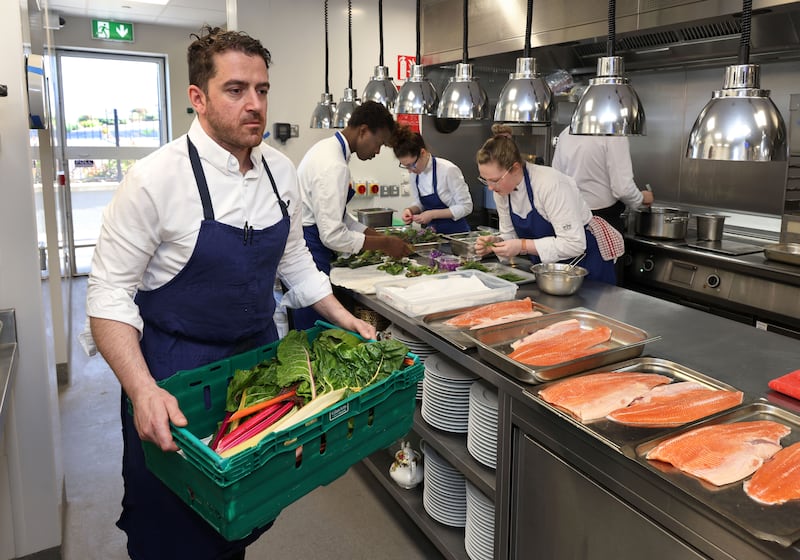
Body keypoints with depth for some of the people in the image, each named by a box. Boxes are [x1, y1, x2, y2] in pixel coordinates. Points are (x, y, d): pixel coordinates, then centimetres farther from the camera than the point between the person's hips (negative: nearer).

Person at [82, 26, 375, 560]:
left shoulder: (280, 170, -2)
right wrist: (143, 391, -30)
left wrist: (346, 319, 5)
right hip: (175, 370, -4)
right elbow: (110, 295, -18)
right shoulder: (156, 179, -20)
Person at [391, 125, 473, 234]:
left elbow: (465, 207, -11)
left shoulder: (448, 170, -14)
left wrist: (432, 214, -18)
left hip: (456, 232, -5)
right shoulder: (416, 173, 4)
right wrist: (411, 210, -5)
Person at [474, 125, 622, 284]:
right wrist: (495, 242, -19)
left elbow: (574, 244, -32)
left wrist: (522, 246, -34)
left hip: (585, 261, -6)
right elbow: (510, 234, 3)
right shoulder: (502, 189, -8)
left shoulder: (550, 184, -30)